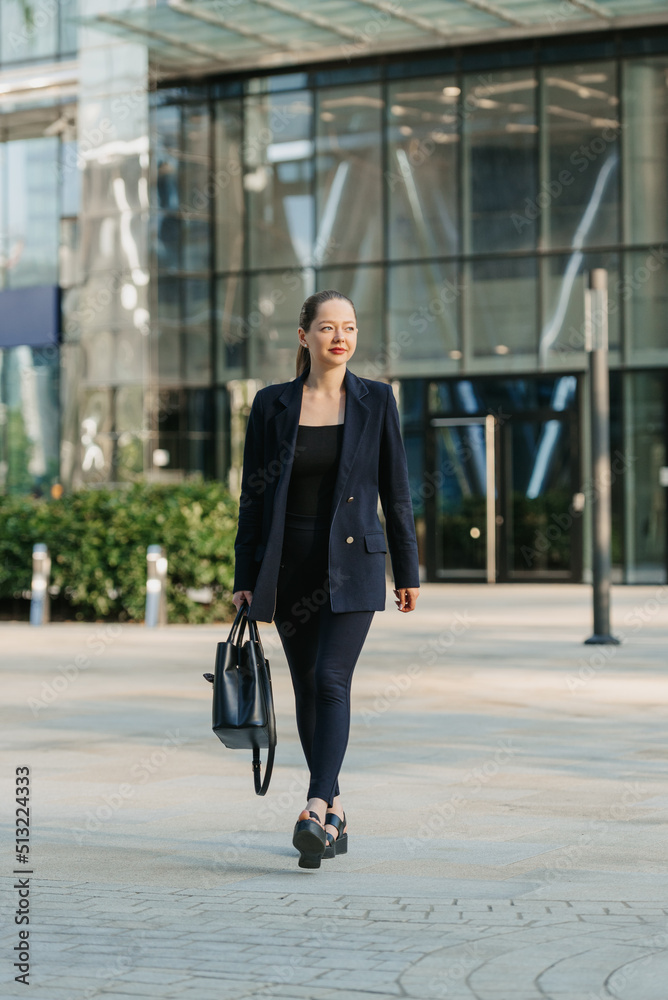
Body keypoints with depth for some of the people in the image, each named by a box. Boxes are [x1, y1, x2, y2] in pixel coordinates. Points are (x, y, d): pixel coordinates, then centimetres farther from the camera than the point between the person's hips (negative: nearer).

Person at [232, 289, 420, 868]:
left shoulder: (376, 400, 1)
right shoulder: (272, 405, 3)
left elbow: (396, 489, 4)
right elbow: (253, 495, 5)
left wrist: (408, 571, 3)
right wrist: (245, 577, 2)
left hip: (352, 562, -2)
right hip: (290, 565, 2)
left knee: (331, 680, -16)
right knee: (307, 687, 8)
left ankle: (317, 813, -22)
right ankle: (335, 815, 20)